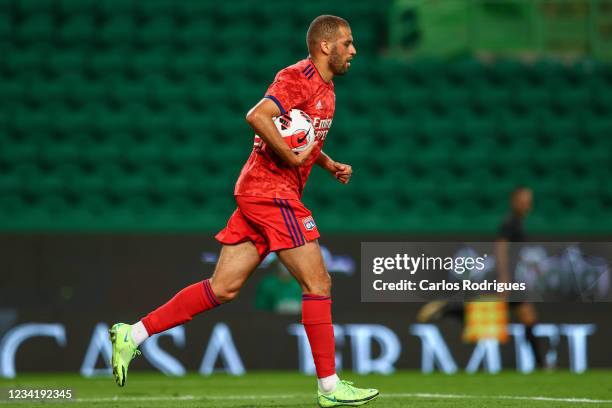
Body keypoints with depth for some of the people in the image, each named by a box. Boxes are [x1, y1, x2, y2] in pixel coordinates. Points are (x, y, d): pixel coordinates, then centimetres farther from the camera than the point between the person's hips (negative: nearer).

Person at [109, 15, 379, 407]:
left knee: (223, 288, 6)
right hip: (271, 190, -10)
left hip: (258, 195, 10)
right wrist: (293, 158, -20)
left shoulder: (325, 88, 19)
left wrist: (330, 164, 17)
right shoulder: (298, 77, -12)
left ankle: (132, 334, 8)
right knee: (318, 283, -7)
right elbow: (257, 116, -27)